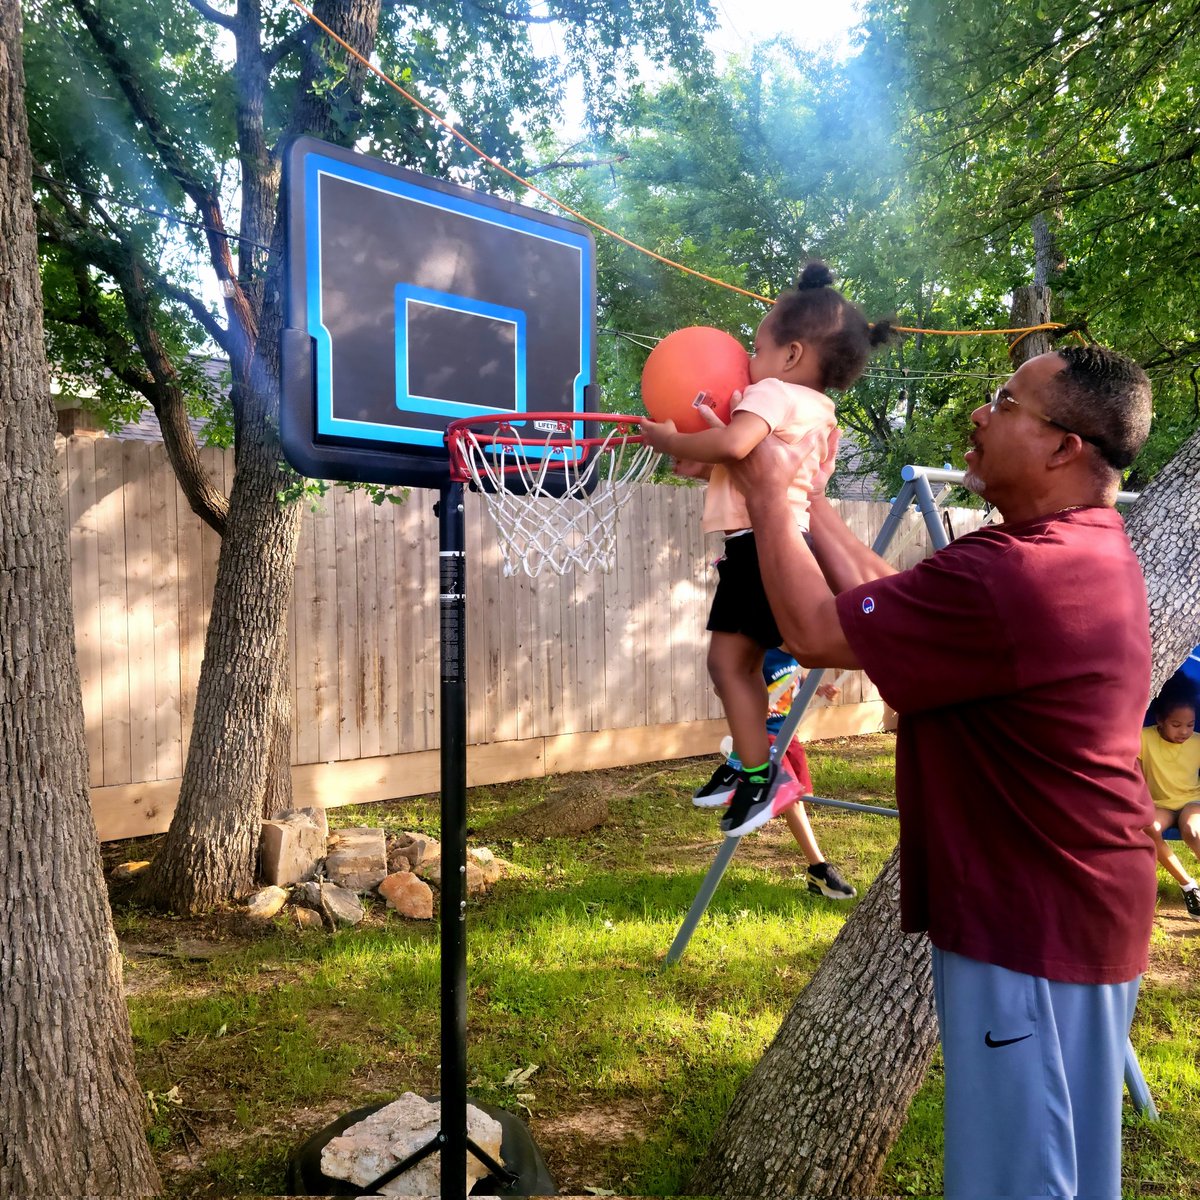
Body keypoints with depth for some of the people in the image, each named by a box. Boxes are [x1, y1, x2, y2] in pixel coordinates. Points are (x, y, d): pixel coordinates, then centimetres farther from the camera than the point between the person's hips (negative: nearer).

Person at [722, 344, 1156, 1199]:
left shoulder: (1012, 576, -29)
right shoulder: (1085, 551, 6)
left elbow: (815, 631, -21)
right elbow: (883, 597, 7)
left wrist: (768, 494, -9)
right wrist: (806, 494, 7)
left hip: (1034, 923, -10)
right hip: (1065, 906, 10)